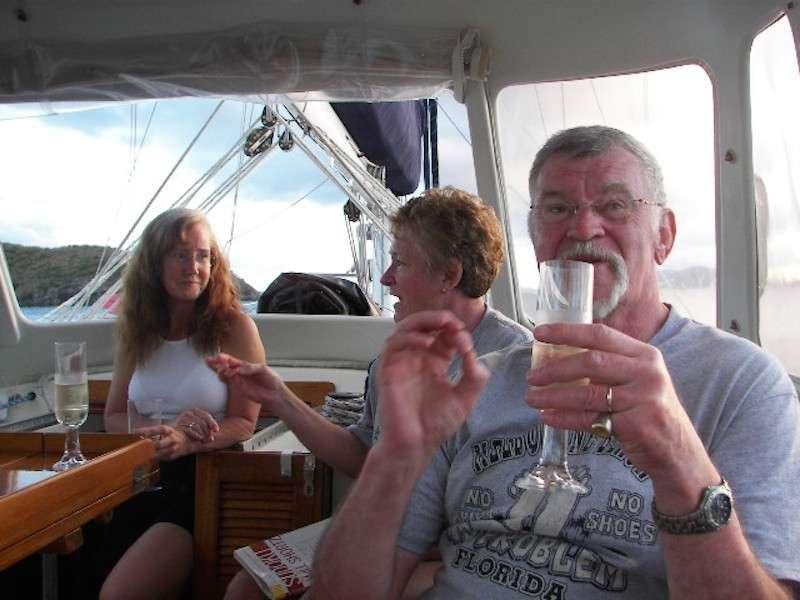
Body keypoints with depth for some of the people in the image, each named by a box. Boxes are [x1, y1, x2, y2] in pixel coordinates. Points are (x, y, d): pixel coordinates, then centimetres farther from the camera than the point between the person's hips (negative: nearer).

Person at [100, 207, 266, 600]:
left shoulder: (234, 327, -5)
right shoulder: (134, 331, 9)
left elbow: (244, 422, -6)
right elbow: (113, 418, 10)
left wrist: (186, 443, -25)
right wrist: (172, 426, -10)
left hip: (204, 478, -4)